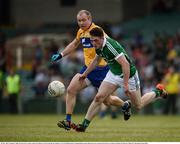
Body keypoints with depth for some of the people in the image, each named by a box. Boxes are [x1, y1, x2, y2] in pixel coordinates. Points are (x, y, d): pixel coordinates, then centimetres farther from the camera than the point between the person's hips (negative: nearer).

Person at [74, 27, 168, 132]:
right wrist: (85, 74, 22)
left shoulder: (111, 46, -34)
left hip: (128, 74, -7)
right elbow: (96, 60, 16)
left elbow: (125, 64, -36)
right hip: (113, 74, 7)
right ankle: (84, 124, -7)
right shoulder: (99, 46, -6)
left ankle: (157, 92, 33)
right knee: (98, 98, -10)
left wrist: (126, 84, -37)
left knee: (139, 106, 10)